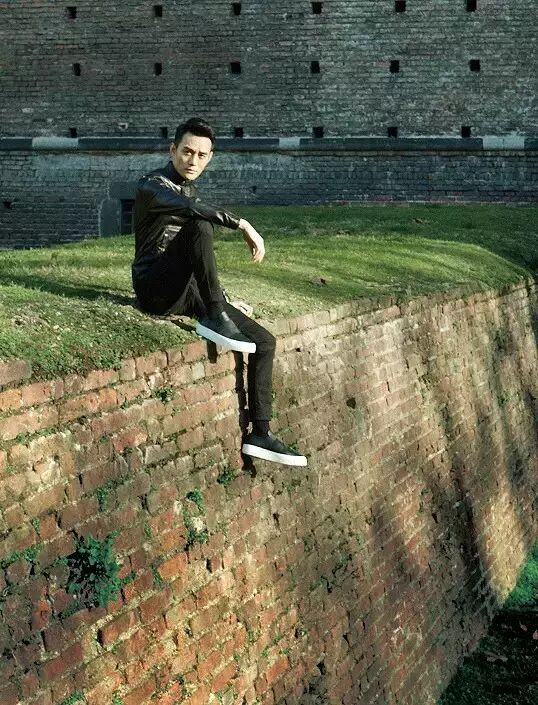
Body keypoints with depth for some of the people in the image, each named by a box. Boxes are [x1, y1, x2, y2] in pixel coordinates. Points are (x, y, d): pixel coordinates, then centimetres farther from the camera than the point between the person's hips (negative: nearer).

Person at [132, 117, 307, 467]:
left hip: (187, 292, 8)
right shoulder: (152, 185, -7)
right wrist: (244, 225, -30)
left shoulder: (191, 191, 20)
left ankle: (261, 434, 1)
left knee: (265, 341, -1)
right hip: (156, 287, -8)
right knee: (199, 227, -33)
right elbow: (189, 209, -30)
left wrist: (220, 295, 22)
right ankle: (213, 318, -30)